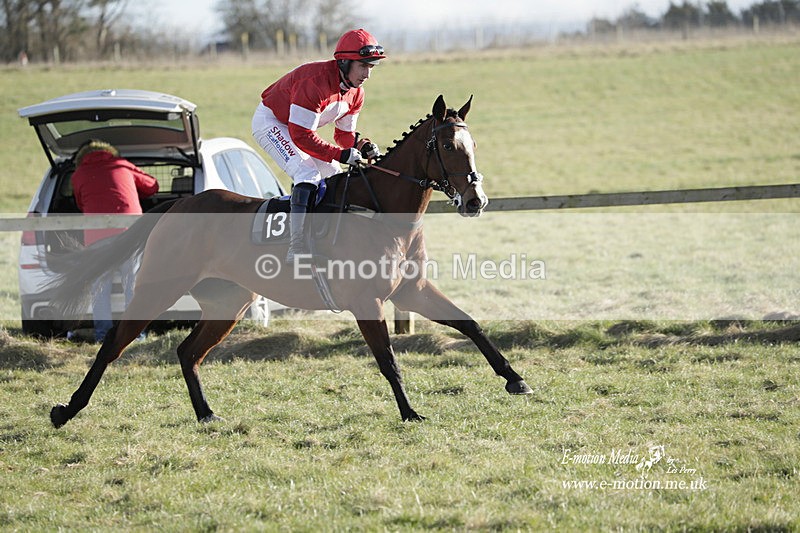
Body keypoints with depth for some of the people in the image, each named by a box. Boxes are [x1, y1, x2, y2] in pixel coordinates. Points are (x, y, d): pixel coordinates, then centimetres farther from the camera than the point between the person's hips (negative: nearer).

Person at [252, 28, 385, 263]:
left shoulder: (355, 92, -6)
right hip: (271, 123, -10)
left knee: (335, 178, 9)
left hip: (298, 128, 10)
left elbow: (344, 134, 5)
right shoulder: (315, 81, -34)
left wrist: (362, 147, -17)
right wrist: (340, 154, -34)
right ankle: (297, 250, -32)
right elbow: (301, 135, -34)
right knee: (307, 174, -26)